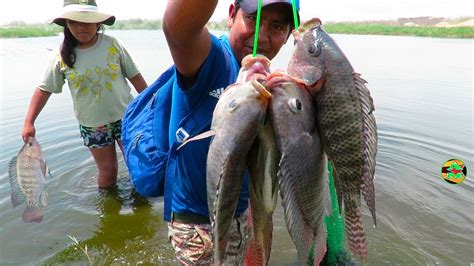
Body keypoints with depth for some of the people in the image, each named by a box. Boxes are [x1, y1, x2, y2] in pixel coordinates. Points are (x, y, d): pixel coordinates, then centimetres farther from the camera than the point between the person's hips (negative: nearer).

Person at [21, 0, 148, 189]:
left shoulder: (112, 44, -9)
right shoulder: (62, 55, -8)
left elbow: (134, 76, -3)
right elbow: (44, 89, -1)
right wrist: (29, 122, -7)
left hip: (124, 116, 0)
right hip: (92, 126, 0)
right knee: (108, 170, 10)